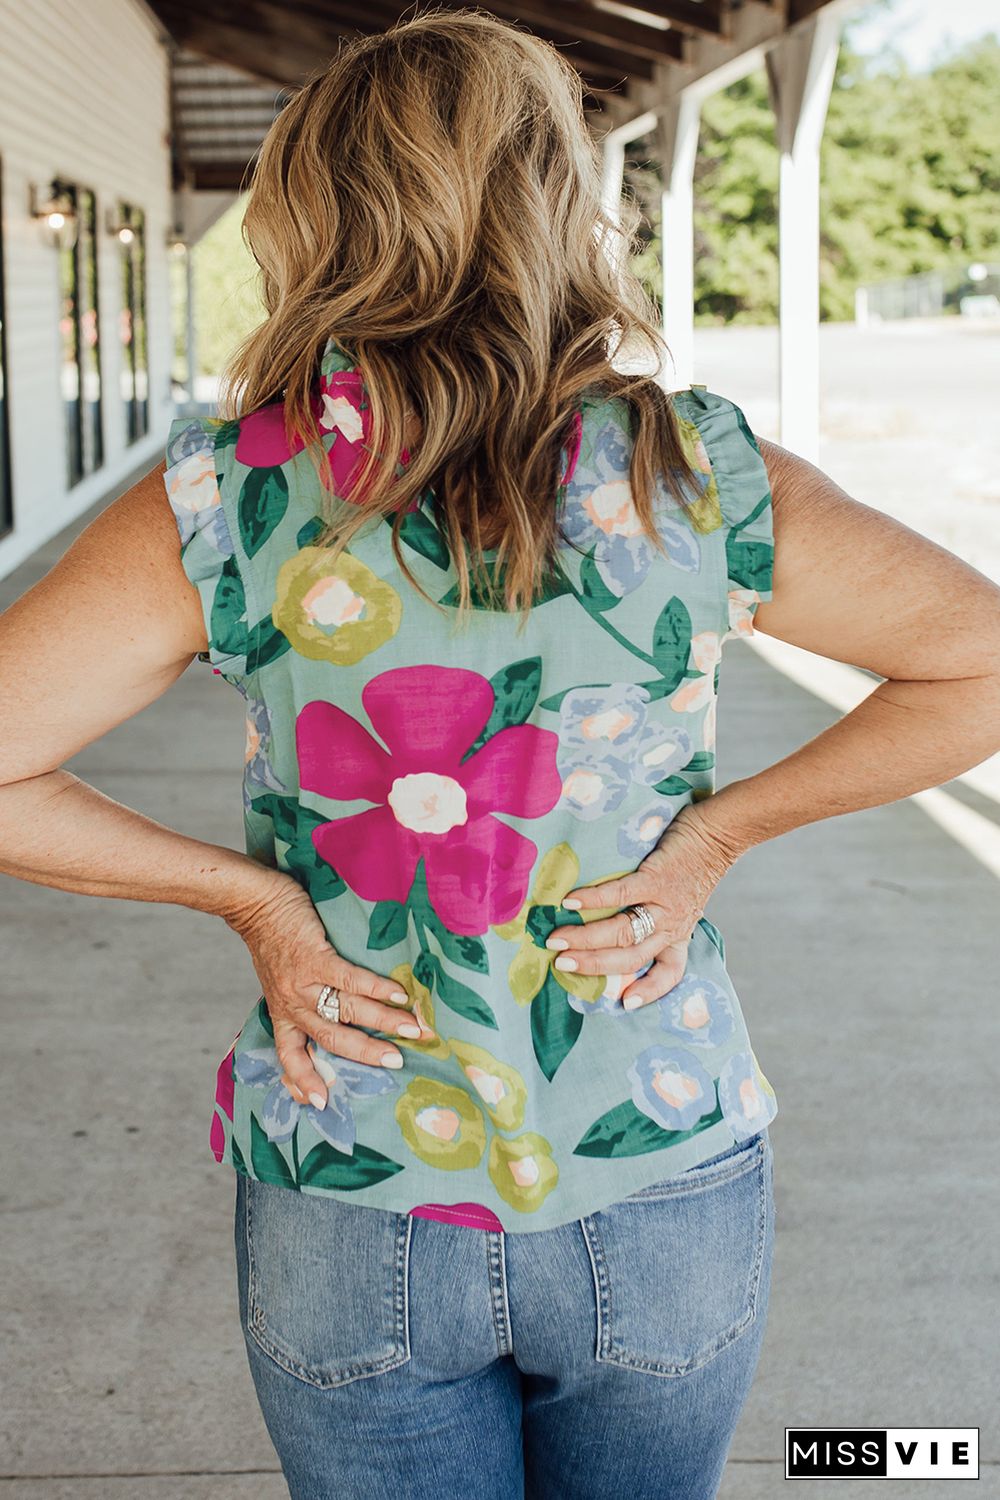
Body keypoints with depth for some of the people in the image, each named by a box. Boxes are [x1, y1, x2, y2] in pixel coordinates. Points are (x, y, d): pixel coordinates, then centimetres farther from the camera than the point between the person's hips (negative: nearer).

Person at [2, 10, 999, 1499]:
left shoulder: (228, 498, -12)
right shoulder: (702, 479, -11)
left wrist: (247, 892, -6)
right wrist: (716, 831, -3)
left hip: (350, 1217, -1)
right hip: (666, 1204, 1)